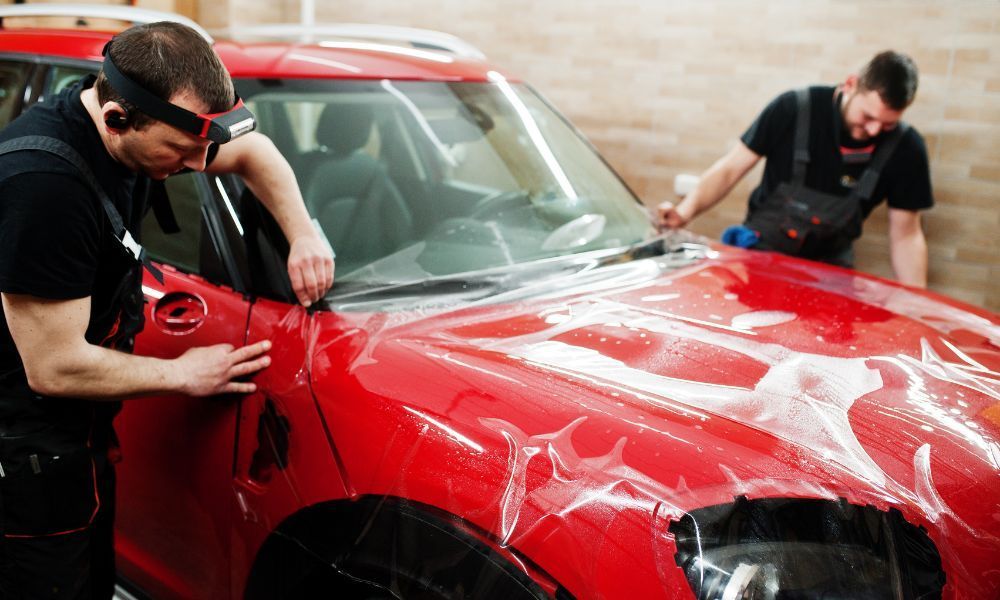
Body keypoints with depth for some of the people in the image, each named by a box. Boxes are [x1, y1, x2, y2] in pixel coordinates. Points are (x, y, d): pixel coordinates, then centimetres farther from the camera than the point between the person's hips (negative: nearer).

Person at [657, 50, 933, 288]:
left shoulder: (904, 148, -9)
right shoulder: (794, 109, -14)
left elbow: (906, 235, -2)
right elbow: (730, 168, -8)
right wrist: (685, 212, -22)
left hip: (828, 265, 2)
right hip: (761, 249, -1)